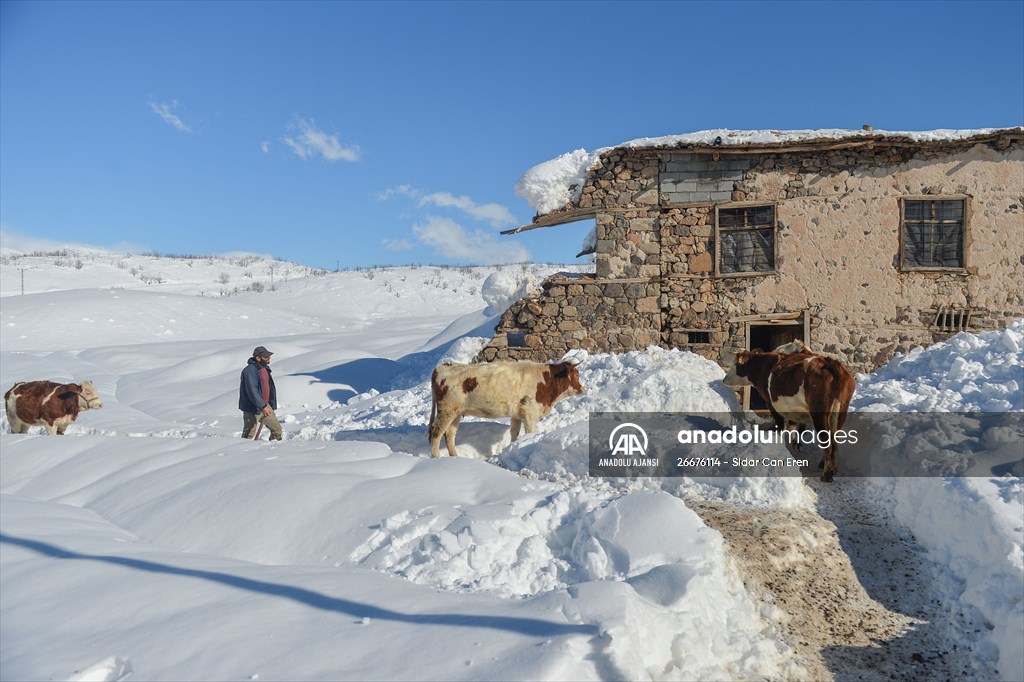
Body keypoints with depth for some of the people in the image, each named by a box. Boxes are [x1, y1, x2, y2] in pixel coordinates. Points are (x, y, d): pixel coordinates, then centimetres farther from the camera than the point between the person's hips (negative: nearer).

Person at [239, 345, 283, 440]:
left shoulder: (264, 368, 10)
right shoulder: (250, 371, -20)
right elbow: (252, 392, -27)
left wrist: (271, 405, 20)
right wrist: (263, 406, -30)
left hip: (265, 405, 9)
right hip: (252, 409, -9)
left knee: (277, 430, 10)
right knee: (249, 436, -1)